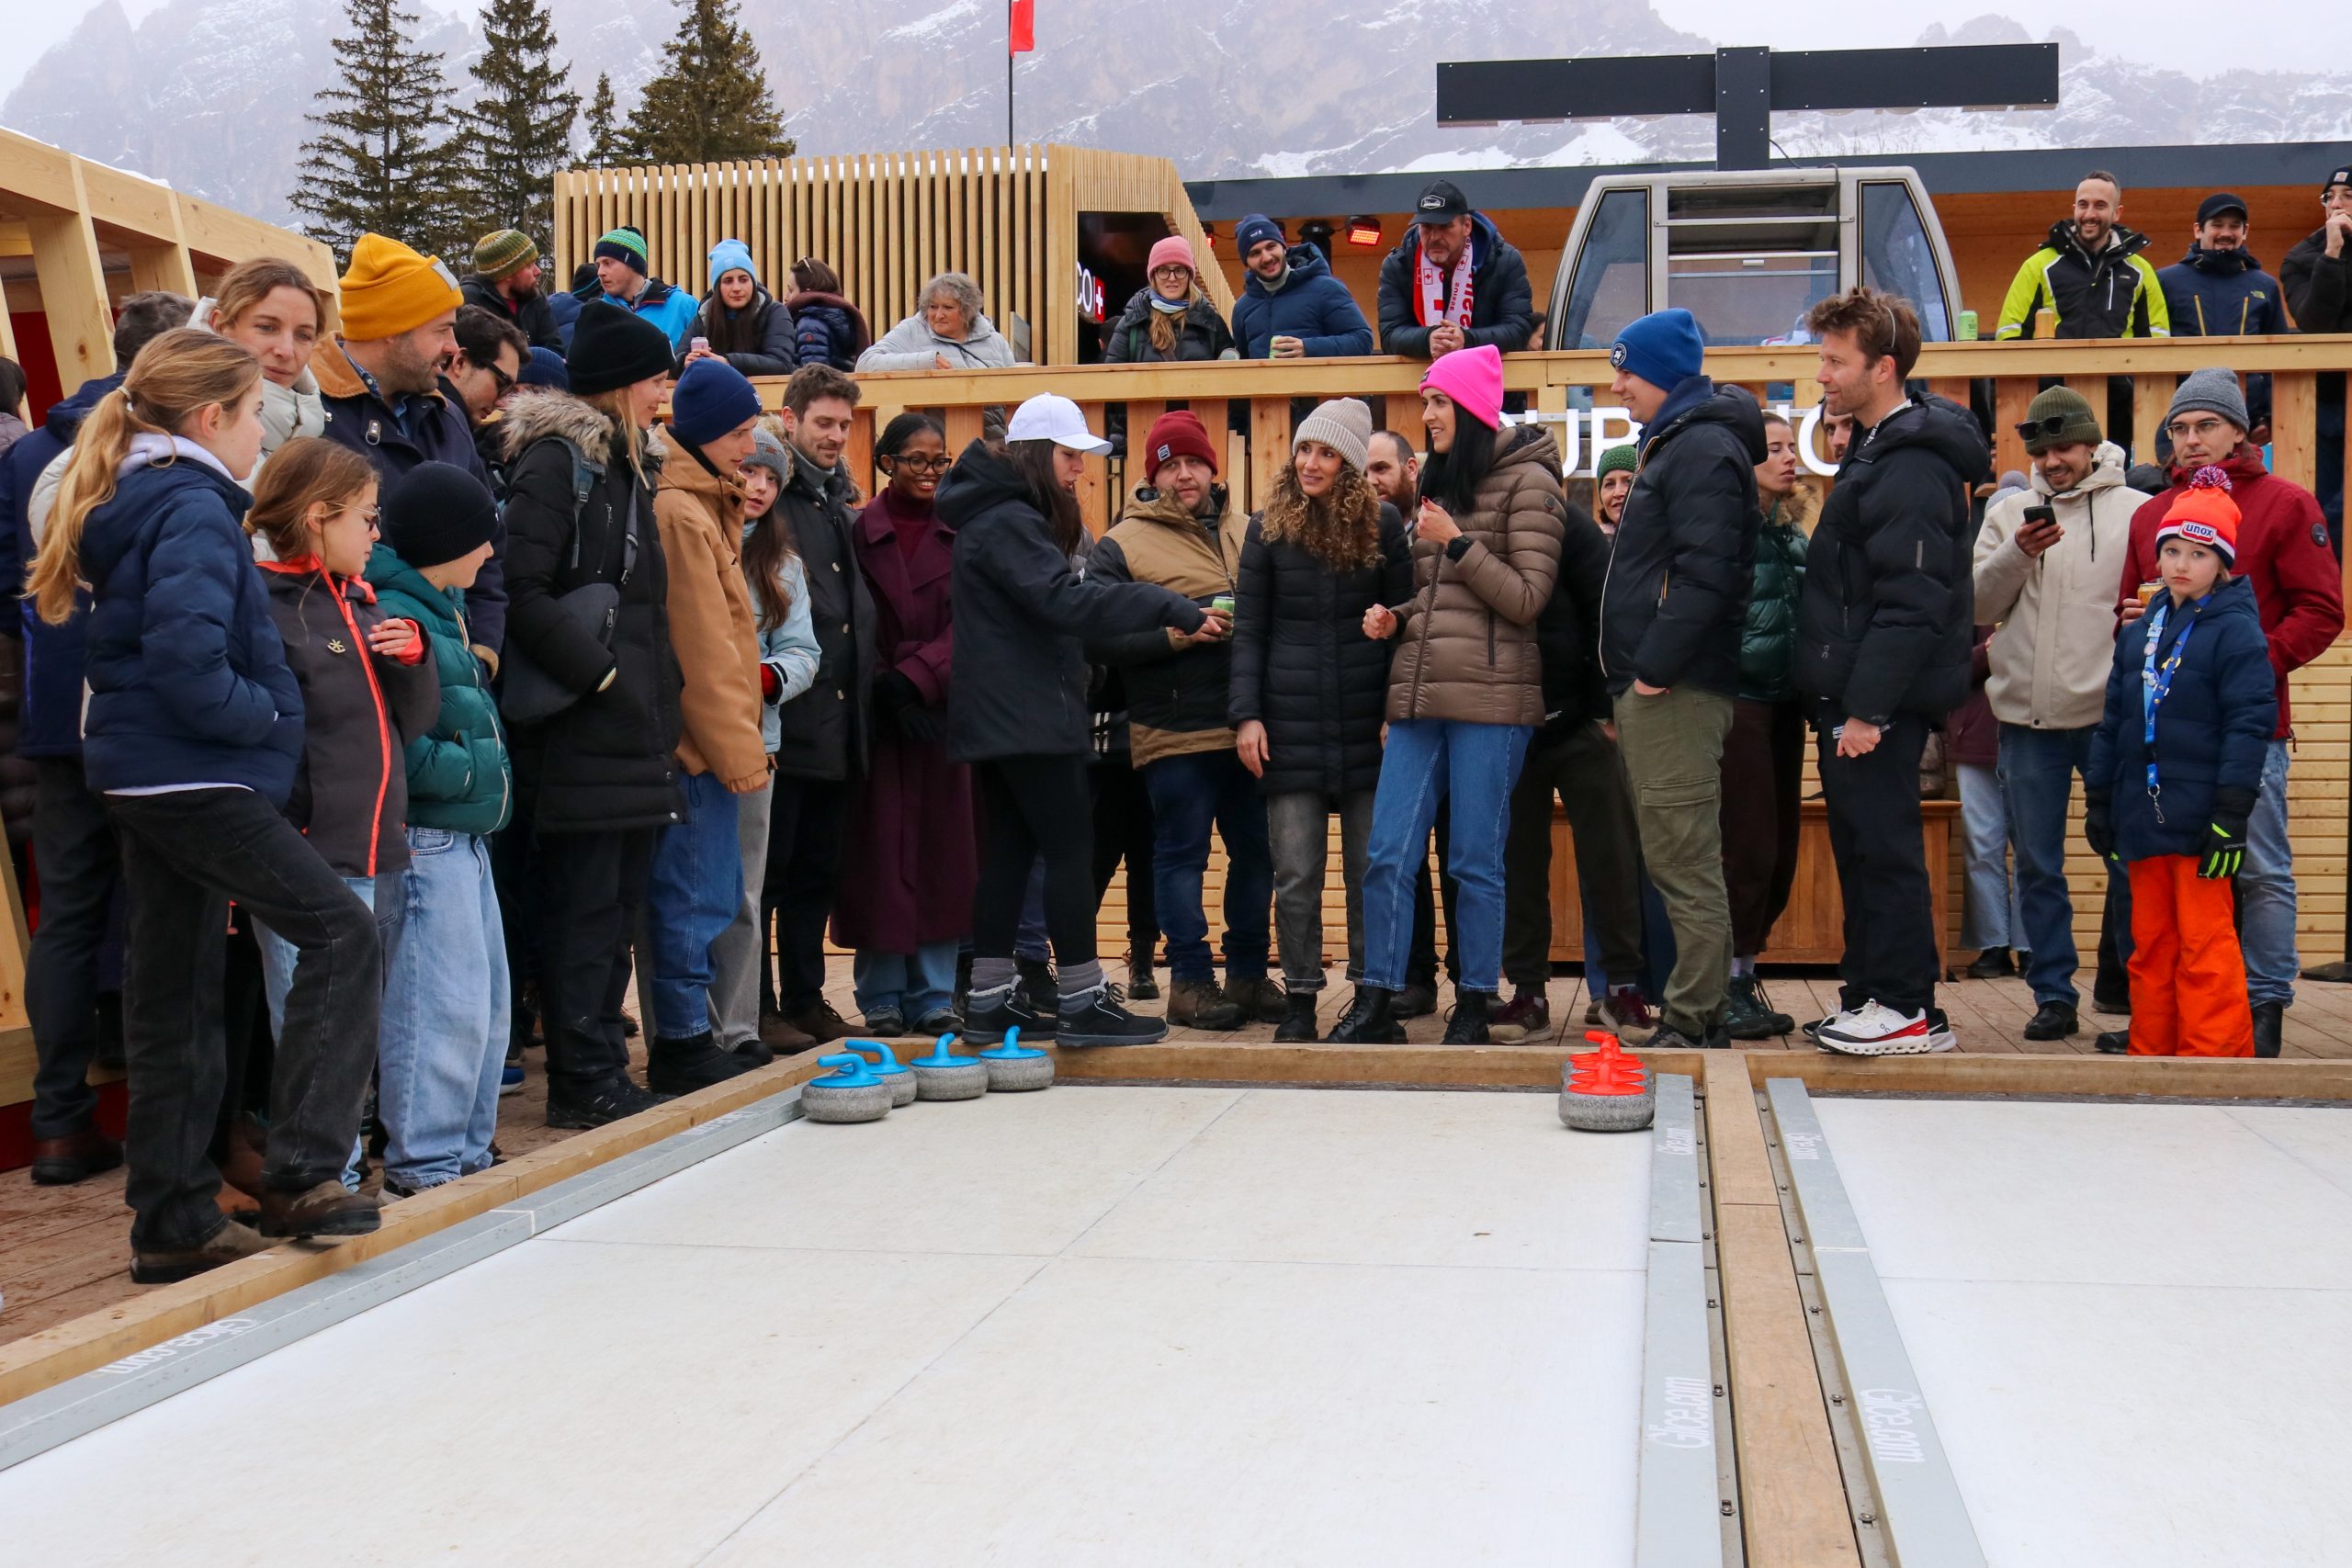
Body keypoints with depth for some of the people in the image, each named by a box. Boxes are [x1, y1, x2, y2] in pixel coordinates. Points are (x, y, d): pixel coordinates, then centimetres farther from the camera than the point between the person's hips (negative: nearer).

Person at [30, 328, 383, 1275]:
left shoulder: (130, 502, 16)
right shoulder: (195, 510, -13)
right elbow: (189, 662, -26)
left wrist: (260, 713, 13)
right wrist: (265, 717, -10)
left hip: (143, 779, 10)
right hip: (195, 779, -10)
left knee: (172, 998, 11)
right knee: (341, 931, -8)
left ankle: (173, 1223, 17)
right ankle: (303, 1174, -12)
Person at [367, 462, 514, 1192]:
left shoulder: (442, 608, 15)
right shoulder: (395, 620, -16)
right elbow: (403, 755, -21)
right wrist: (478, 767, -13)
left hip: (465, 837, 10)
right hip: (425, 838, -10)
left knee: (488, 1001, 15)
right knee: (443, 1003, -7)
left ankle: (466, 1149, 25)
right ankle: (422, 1160, 3)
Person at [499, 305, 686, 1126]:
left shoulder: (628, 464, 19)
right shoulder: (553, 460, -9)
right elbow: (523, 591, -19)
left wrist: (659, 695, 14)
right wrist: (599, 672, -18)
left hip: (633, 726, 9)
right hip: (578, 731, -9)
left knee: (617, 905, 12)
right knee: (580, 908, -3)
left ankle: (603, 1072, 20)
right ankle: (582, 1080, 4)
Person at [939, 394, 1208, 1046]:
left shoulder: (1004, 516, 18)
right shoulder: (1008, 522, -14)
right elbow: (1064, 601, -27)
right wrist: (1169, 607, -27)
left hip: (1000, 716, 10)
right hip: (1026, 716, -10)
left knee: (1009, 851, 10)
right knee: (1070, 847, -7)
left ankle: (991, 1002, 13)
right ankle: (1083, 1003, -5)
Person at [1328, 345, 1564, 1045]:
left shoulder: (1527, 482, -3)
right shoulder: (1439, 481, 19)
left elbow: (1527, 599, -8)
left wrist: (1457, 544, -12)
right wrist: (1395, 618, 7)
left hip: (1489, 698, -6)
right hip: (1419, 694, 6)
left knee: (1475, 860, 1)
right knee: (1388, 854, 2)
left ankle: (1474, 1005, 12)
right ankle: (1375, 1001, 9)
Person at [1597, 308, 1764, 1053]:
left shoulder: (1704, 449, -11)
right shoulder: (1675, 445, 21)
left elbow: (1705, 573, -22)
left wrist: (1655, 669, -21)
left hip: (1677, 689, -11)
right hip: (1653, 687, 11)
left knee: (1684, 859, -8)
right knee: (1671, 857, 12)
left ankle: (1693, 1021, -5)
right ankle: (1692, 1010, 18)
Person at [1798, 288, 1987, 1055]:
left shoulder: (1911, 467, -17)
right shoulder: (1876, 448, 15)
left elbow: (1911, 604, -23)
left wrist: (1868, 707, -24)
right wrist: (1839, 696, 16)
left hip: (1881, 699, -10)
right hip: (1852, 692, 10)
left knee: (1882, 846, -4)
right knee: (1862, 846, 14)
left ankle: (1906, 1008, 4)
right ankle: (1874, 993, 22)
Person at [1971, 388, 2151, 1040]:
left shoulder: (2139, 511, 4)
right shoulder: (2008, 514, 11)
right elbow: (1978, 606, 3)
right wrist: (2017, 554, -12)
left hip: (2112, 715, -2)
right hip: (2028, 717, 3)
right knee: (2037, 865, 7)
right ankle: (2053, 995, 16)